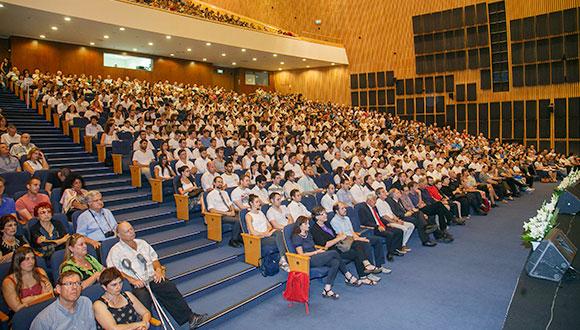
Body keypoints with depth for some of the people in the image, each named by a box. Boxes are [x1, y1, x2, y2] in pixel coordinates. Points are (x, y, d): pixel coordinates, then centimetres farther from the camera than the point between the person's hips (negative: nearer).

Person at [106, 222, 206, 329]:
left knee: (170, 288, -20)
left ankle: (189, 317, -20)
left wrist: (158, 270, 2)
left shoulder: (142, 243, 20)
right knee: (143, 298, -34)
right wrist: (132, 280, -16)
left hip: (153, 277, 3)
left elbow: (154, 258, 22)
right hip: (137, 284, -3)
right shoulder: (115, 250, 4)